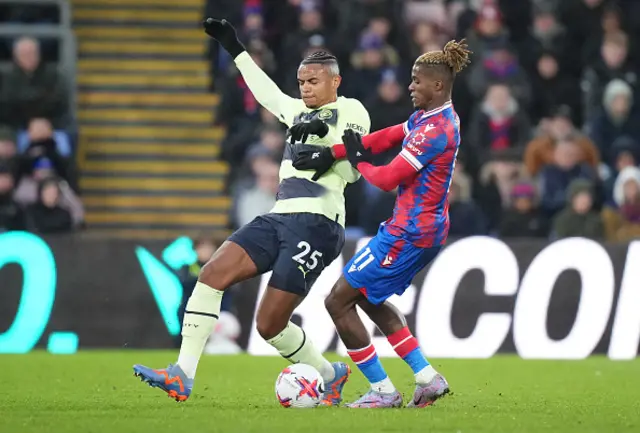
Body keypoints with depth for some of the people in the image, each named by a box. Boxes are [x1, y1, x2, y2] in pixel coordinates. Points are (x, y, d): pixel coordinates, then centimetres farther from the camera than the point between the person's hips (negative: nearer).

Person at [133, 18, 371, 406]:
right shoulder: (298, 111, 24)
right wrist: (235, 48, 43)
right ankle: (182, 376, -18)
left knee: (270, 325, -10)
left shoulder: (350, 110, 3)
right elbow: (267, 92, 41)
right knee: (213, 274, -13)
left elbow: (353, 170, -7)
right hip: (280, 217, 8)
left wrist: (325, 131, -21)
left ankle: (330, 376, 16)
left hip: (316, 224, -8)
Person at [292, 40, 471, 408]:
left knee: (338, 301, -1)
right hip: (429, 230, 10)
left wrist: (358, 161, -2)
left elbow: (388, 178, -22)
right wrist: (331, 154, 2)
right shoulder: (430, 117, 10)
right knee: (367, 296, 24)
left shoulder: (435, 130, -22)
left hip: (409, 233, -10)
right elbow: (385, 138, 10)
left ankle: (383, 391, 4)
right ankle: (427, 378, 17)